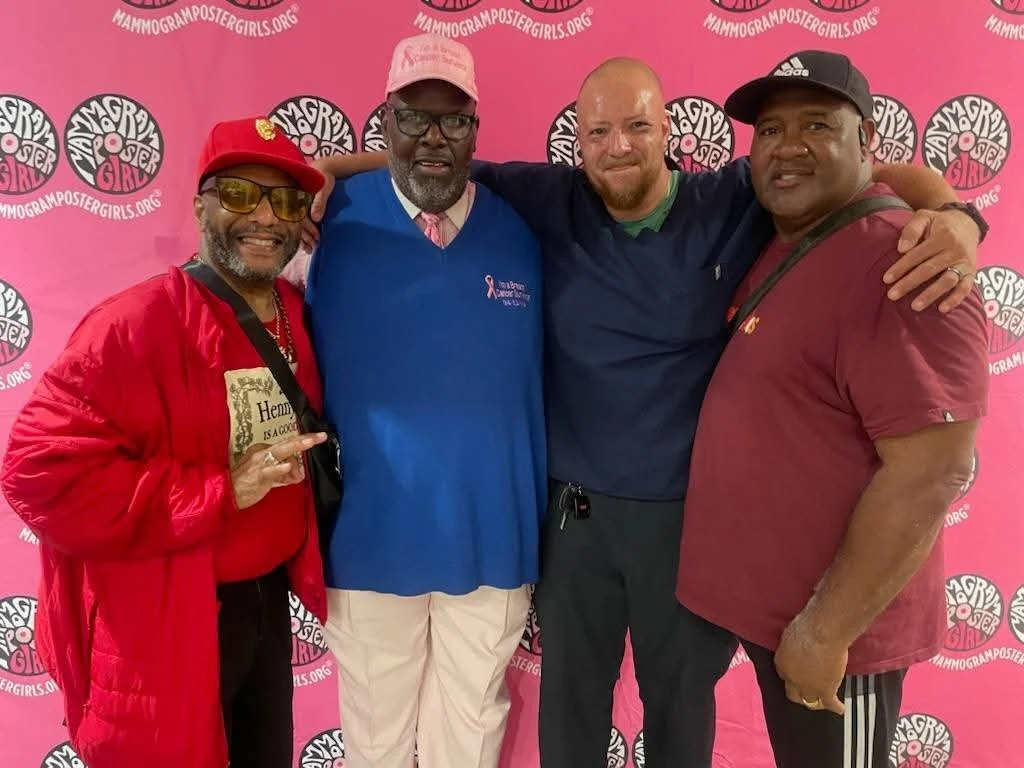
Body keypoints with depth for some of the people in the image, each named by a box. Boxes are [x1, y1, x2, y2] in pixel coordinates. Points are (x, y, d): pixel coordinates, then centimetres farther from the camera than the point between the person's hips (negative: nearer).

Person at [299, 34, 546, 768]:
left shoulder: (522, 231, -2)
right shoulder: (331, 221, -8)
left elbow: (539, 387, 4)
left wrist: (545, 530, 7)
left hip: (492, 540, 2)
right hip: (369, 539, -1)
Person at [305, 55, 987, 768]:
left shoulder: (740, 201, -7)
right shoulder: (549, 202, -4)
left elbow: (877, 172, -5)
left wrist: (952, 215, -25)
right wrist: (333, 168, -6)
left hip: (694, 513, -1)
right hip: (575, 510, 1)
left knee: (682, 700, 23)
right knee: (569, 696, 23)